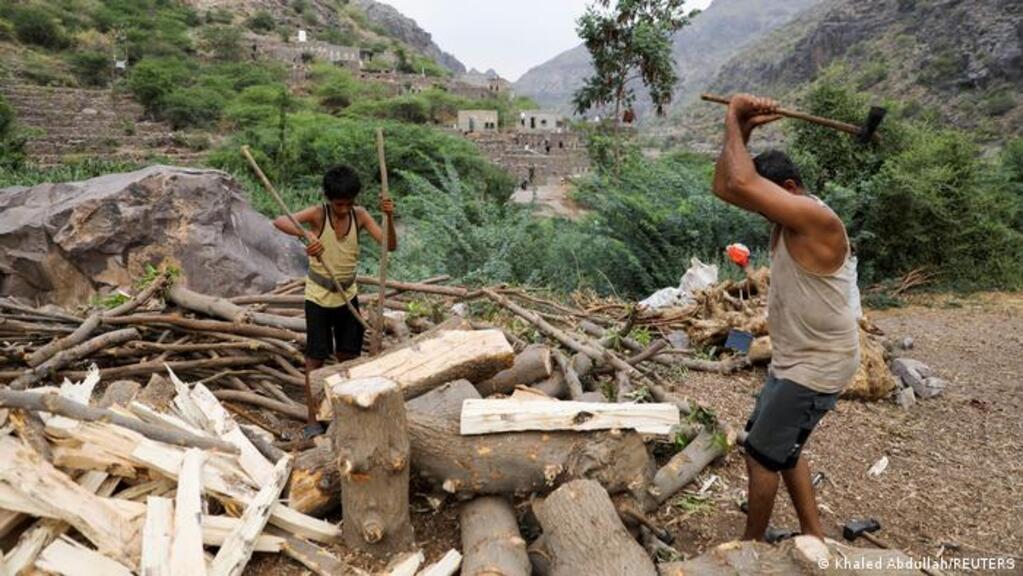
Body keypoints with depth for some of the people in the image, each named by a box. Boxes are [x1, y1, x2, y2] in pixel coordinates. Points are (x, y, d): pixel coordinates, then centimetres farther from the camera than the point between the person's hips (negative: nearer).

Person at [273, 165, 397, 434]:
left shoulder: (359, 215, -7)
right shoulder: (318, 214, -15)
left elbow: (390, 245, -13)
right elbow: (279, 221, -30)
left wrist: (389, 217, -29)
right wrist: (307, 233, -47)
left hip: (348, 295, 4)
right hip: (319, 296, -3)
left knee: (349, 355, 12)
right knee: (316, 358, 3)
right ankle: (313, 419, 13)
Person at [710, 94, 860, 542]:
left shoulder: (816, 219, -25)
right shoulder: (788, 219, 4)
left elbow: (742, 184, -37)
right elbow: (725, 187, 5)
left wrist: (734, 120, -23)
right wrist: (742, 130, -7)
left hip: (817, 367, -10)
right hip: (793, 361, 10)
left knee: (762, 454, 2)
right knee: (782, 449, 21)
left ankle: (752, 545, 22)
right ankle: (813, 536, 35)